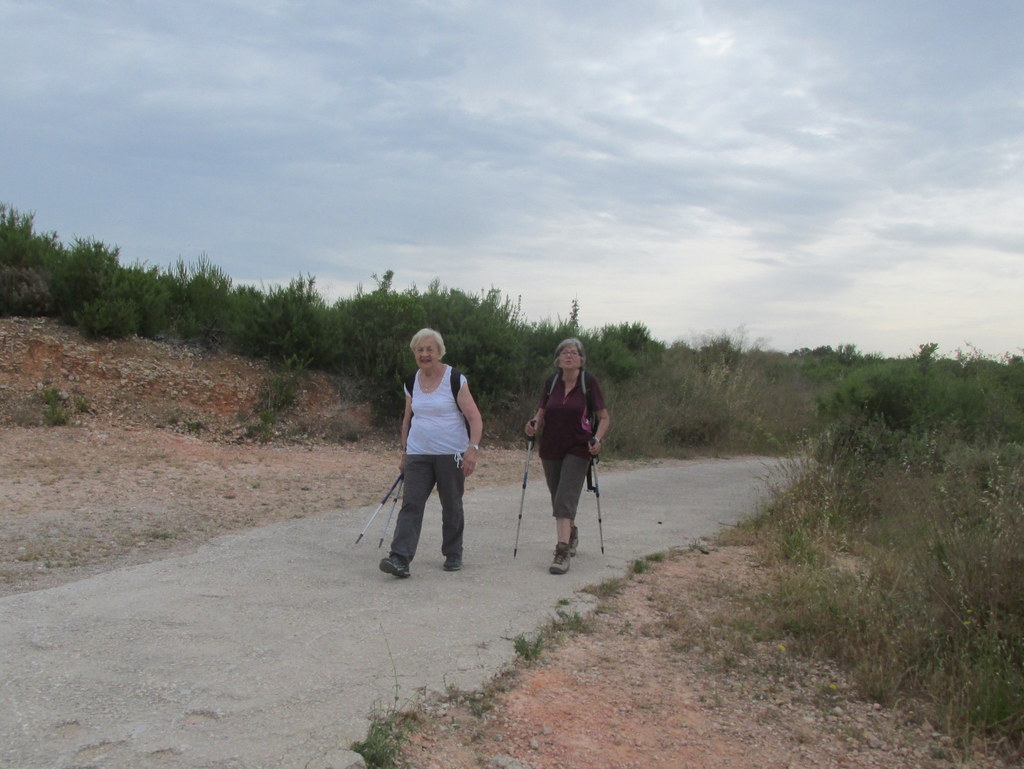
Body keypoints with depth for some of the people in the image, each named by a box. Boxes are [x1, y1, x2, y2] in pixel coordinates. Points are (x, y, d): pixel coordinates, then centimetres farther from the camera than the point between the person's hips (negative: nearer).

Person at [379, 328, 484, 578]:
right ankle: (400, 558, -15)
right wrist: (404, 452, 19)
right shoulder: (412, 383, 8)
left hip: (451, 454, -3)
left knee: (451, 507, 8)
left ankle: (453, 555, 25)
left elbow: (475, 417, -11)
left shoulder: (455, 380, -7)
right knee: (411, 504, -9)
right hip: (418, 455, 3)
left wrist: (473, 448, -22)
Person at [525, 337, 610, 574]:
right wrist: (534, 425, -10)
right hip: (550, 449, 5)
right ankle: (571, 533, 41)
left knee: (566, 498, -16)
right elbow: (541, 412, 12)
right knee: (557, 498, 15)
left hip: (578, 449, -5)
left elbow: (604, 417, -4)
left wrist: (597, 439, -21)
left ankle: (562, 551, -18)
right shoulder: (551, 382, 3)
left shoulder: (589, 382, -7)